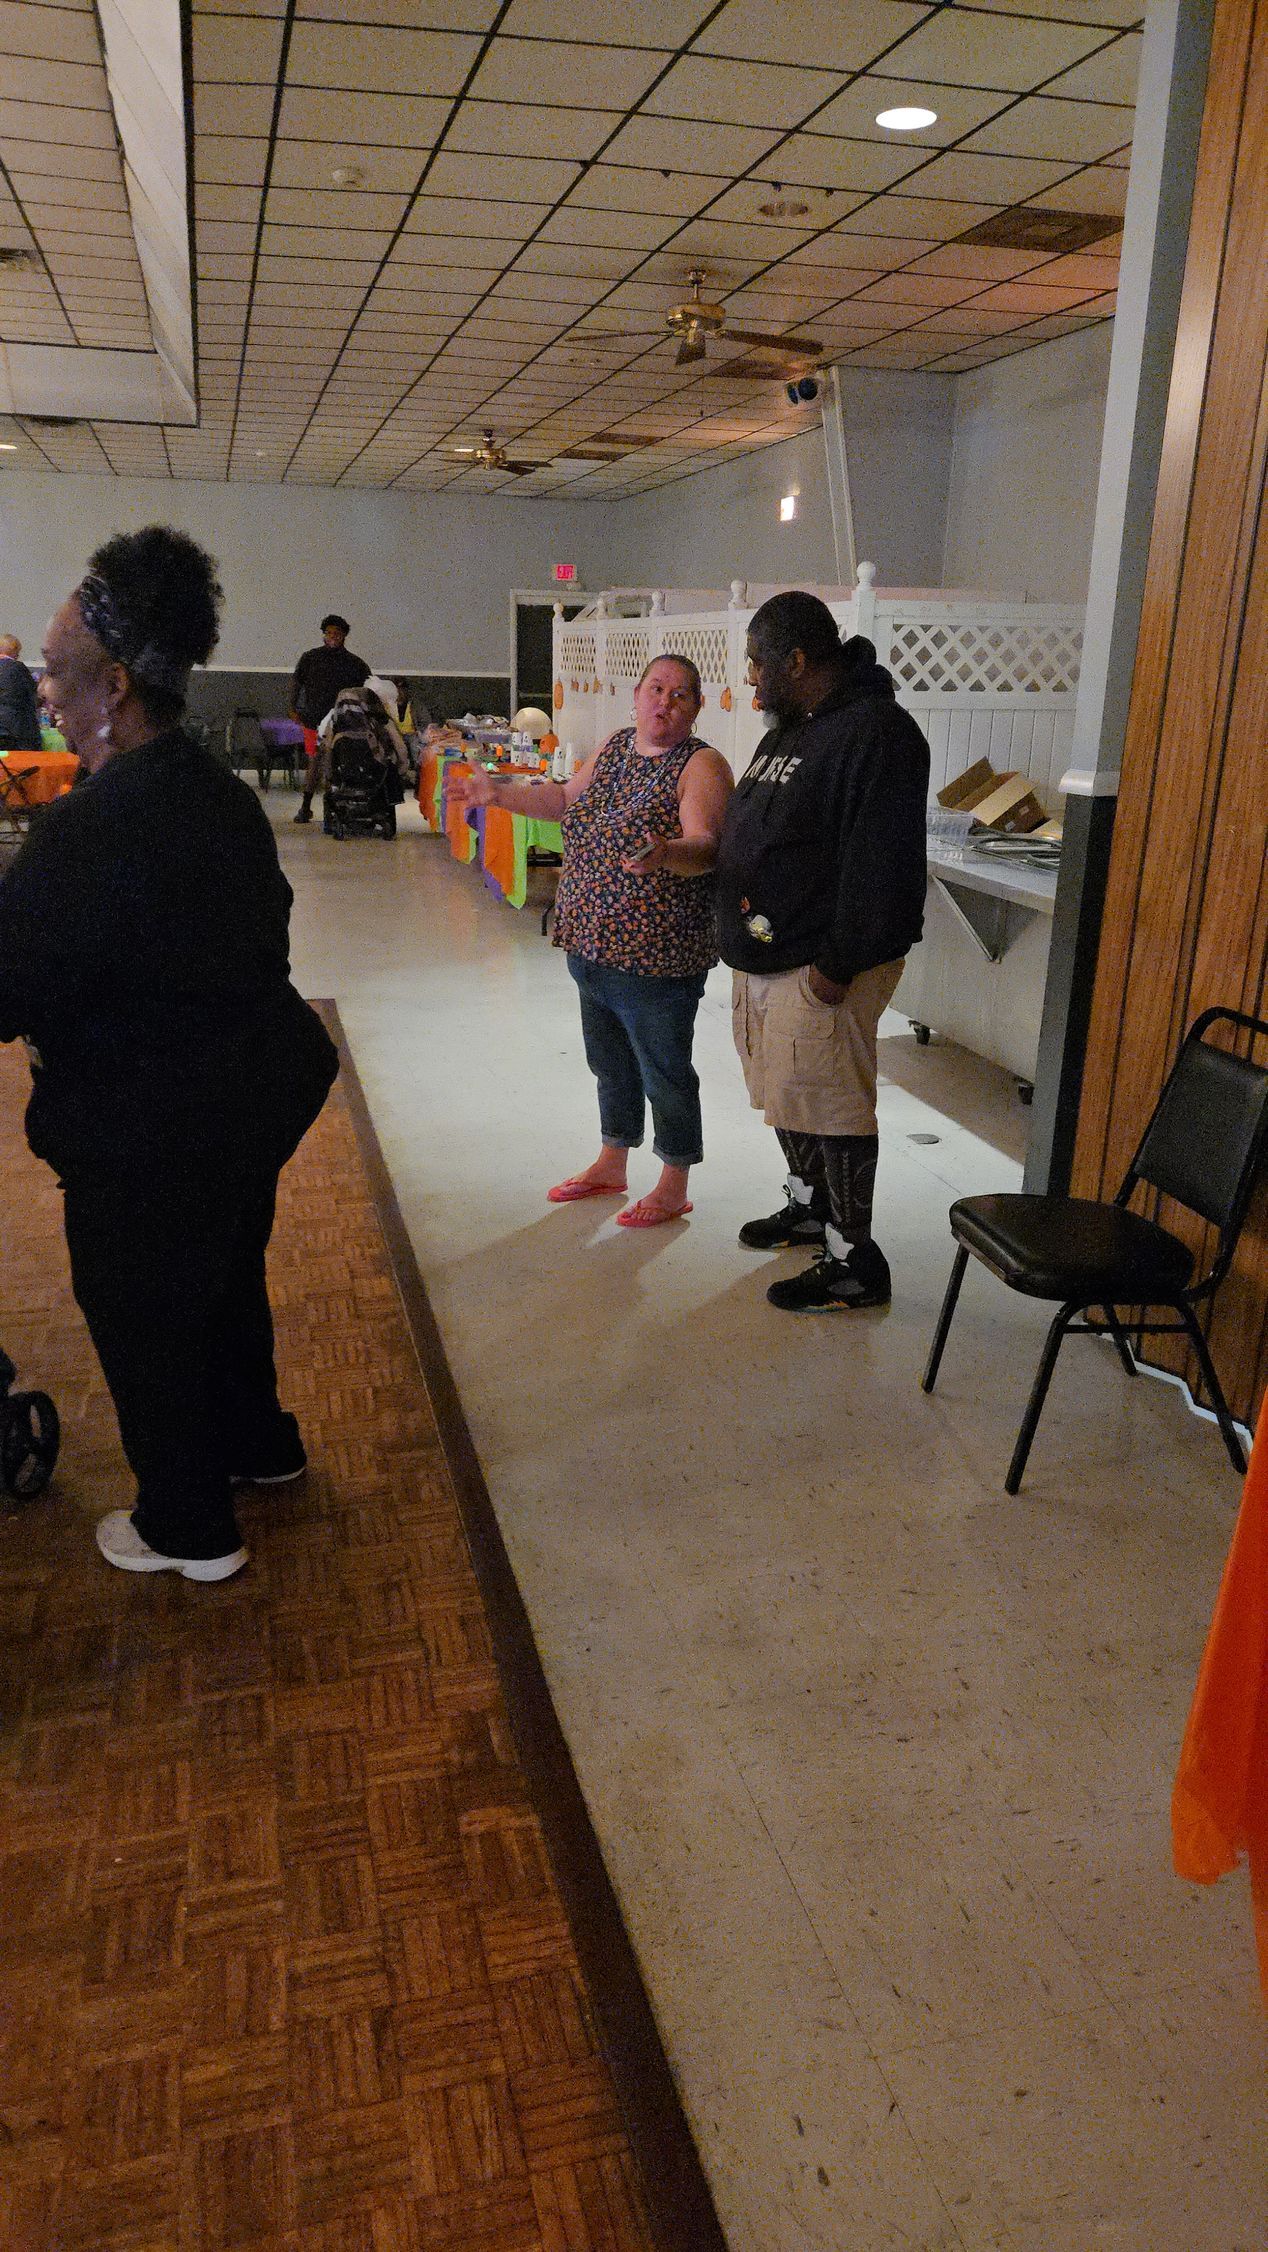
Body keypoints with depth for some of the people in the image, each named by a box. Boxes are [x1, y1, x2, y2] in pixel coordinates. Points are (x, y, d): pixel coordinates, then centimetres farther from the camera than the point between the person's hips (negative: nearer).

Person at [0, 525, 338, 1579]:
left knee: (145, 1320, 12)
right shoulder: (220, 792, 2)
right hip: (259, 1086, 9)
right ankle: (260, 1442, 50)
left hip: (152, 1132, -9)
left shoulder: (93, 827, -28)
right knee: (230, 1276, 27)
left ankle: (188, 1527, 31)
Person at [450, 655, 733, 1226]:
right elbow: (568, 798, 22)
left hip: (655, 954, -7)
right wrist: (499, 793, 18)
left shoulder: (701, 766, -13)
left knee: (663, 1071, 3)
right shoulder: (615, 745, 10)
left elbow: (706, 847, -26)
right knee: (610, 1061, 20)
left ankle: (674, 1188, 19)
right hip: (592, 944, 8)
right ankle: (610, 1165, 37)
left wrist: (665, 854, -46)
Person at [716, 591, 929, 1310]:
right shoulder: (791, 728, 15)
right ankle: (810, 1206, 38)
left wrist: (838, 963, -24)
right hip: (766, 954, 10)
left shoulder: (875, 732, -17)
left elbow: (880, 865, -24)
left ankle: (855, 1263, 6)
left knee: (830, 1104, -4)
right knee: (786, 1091, 19)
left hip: (822, 963, -10)